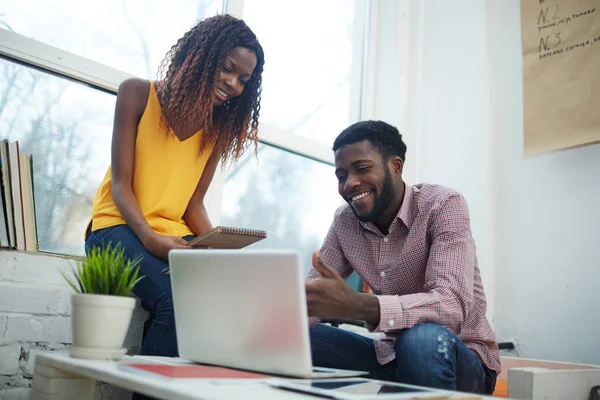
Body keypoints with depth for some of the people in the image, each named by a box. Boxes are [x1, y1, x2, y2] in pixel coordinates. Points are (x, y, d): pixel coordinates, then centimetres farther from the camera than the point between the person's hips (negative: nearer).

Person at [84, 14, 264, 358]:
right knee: (179, 302, -32)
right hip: (119, 227, -3)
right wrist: (150, 238, -24)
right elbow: (121, 184, -7)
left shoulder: (220, 127, 9)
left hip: (176, 236, 4)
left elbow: (194, 203, 5)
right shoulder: (138, 94, -1)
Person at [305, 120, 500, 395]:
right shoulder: (344, 220, 0)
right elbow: (311, 298, -3)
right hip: (390, 357, 5)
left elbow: (452, 306, -32)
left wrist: (355, 306, -46)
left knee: (422, 339, -37)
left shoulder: (443, 205, -18)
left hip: (460, 362, -4)